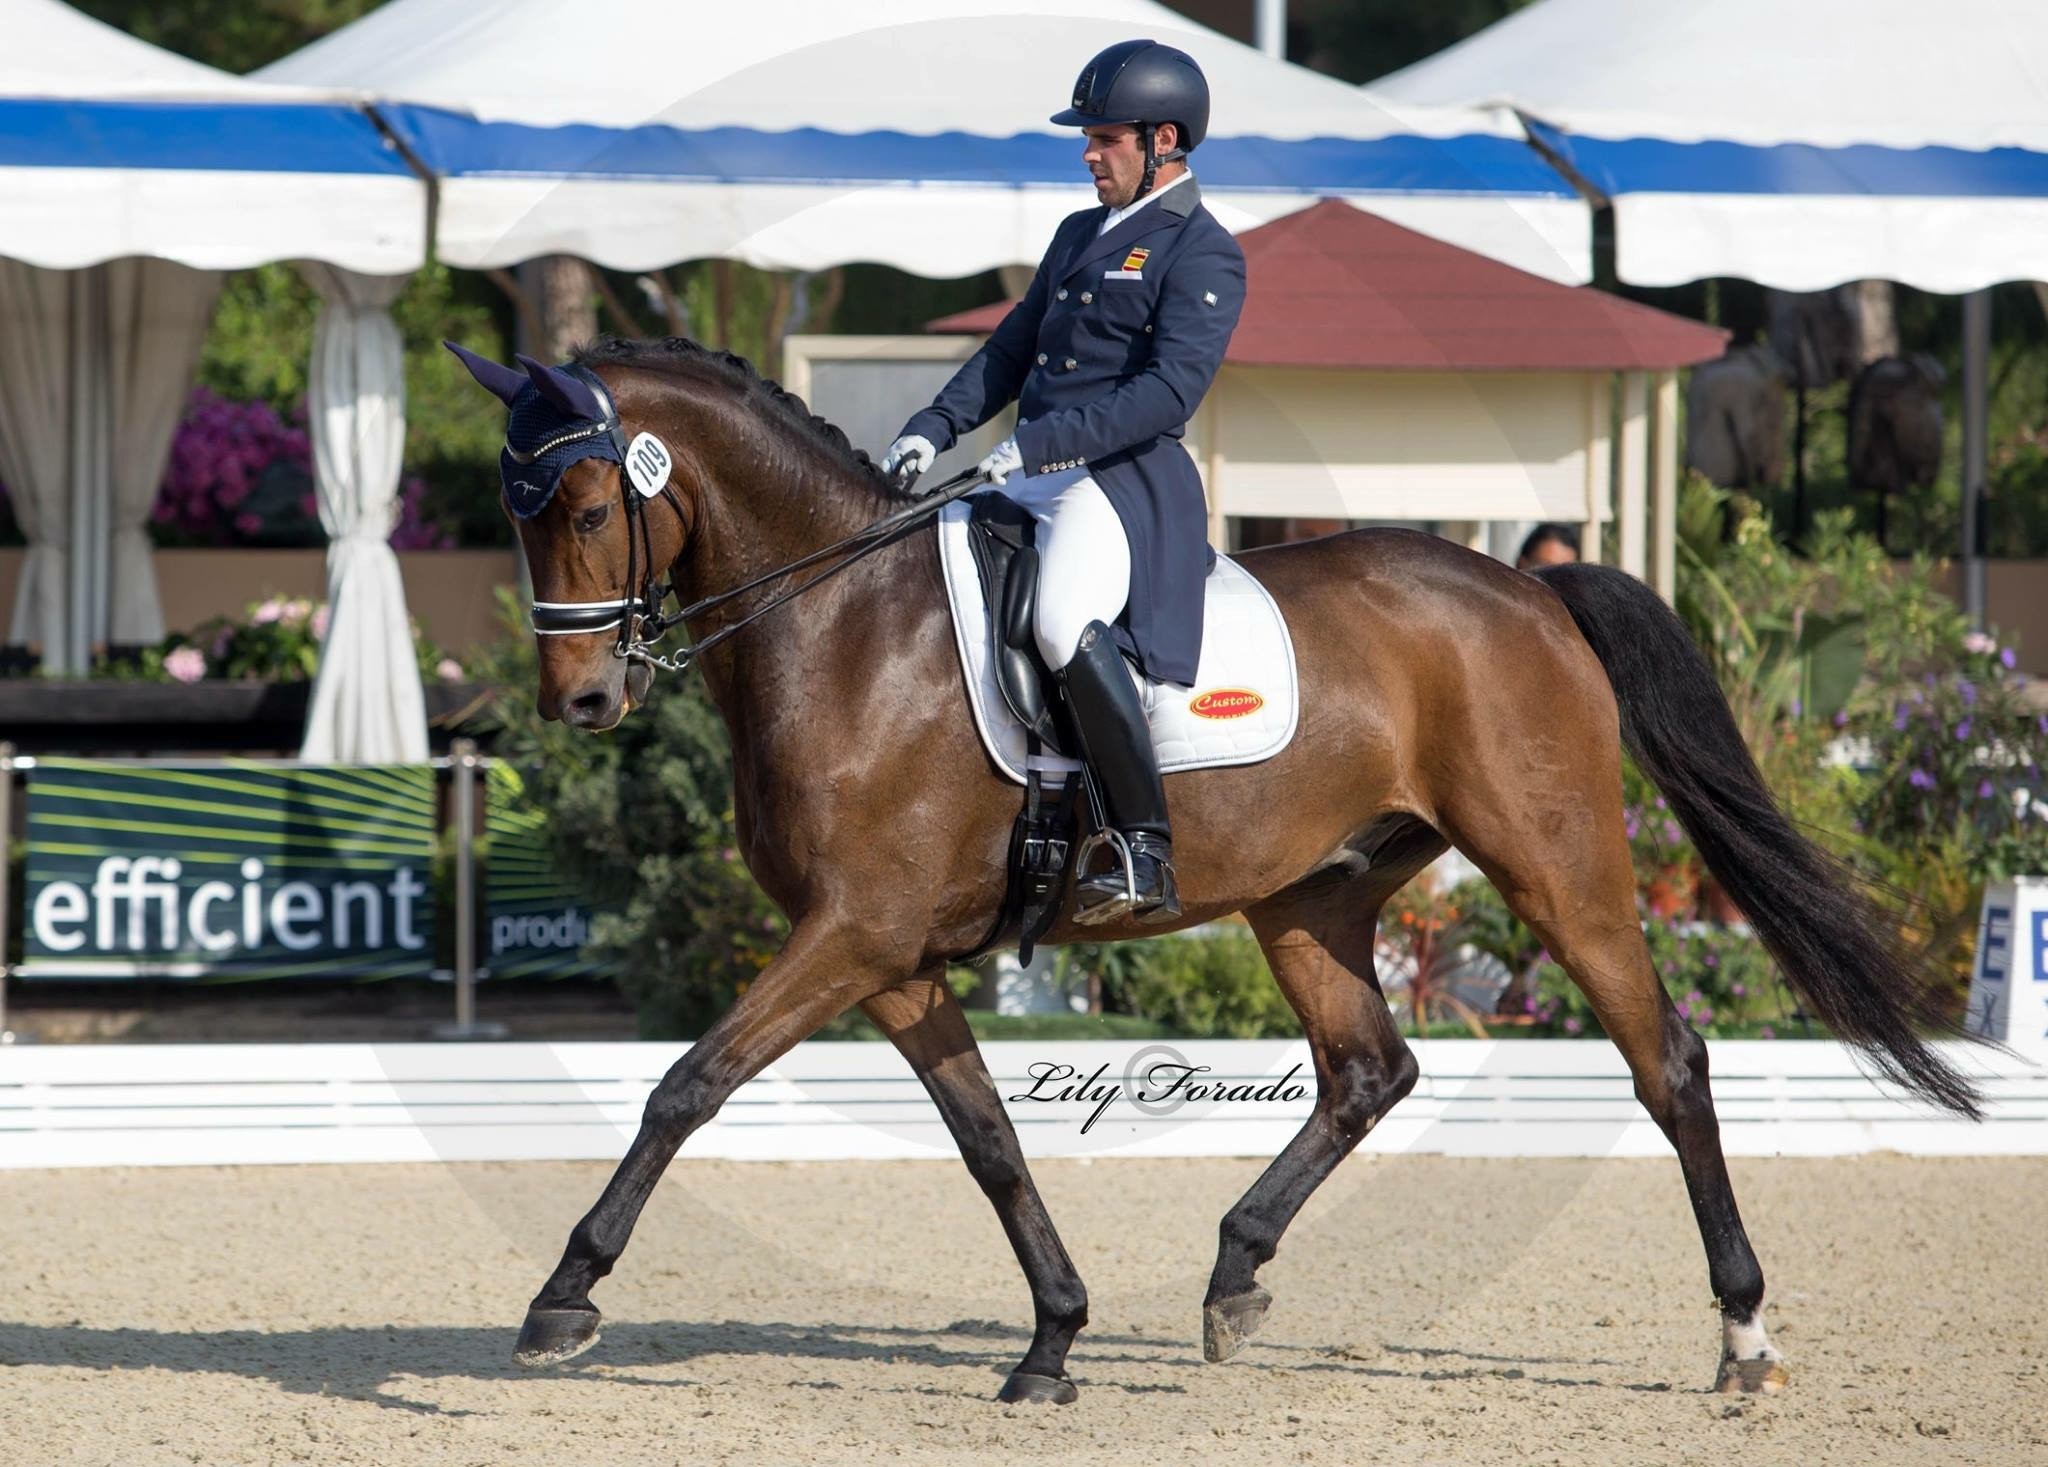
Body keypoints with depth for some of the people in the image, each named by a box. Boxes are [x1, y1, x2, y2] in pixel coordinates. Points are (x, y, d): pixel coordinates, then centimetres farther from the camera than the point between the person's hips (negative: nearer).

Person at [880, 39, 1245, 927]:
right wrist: (933, 431, 7)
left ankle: (1146, 855, -31)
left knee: (1065, 627, -34)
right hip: (1034, 484, 10)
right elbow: (1010, 353, 23)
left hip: (1128, 483, -10)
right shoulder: (1079, 235, 22)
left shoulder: (1202, 255, -6)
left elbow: (1170, 389, -18)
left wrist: (1043, 443, -25)